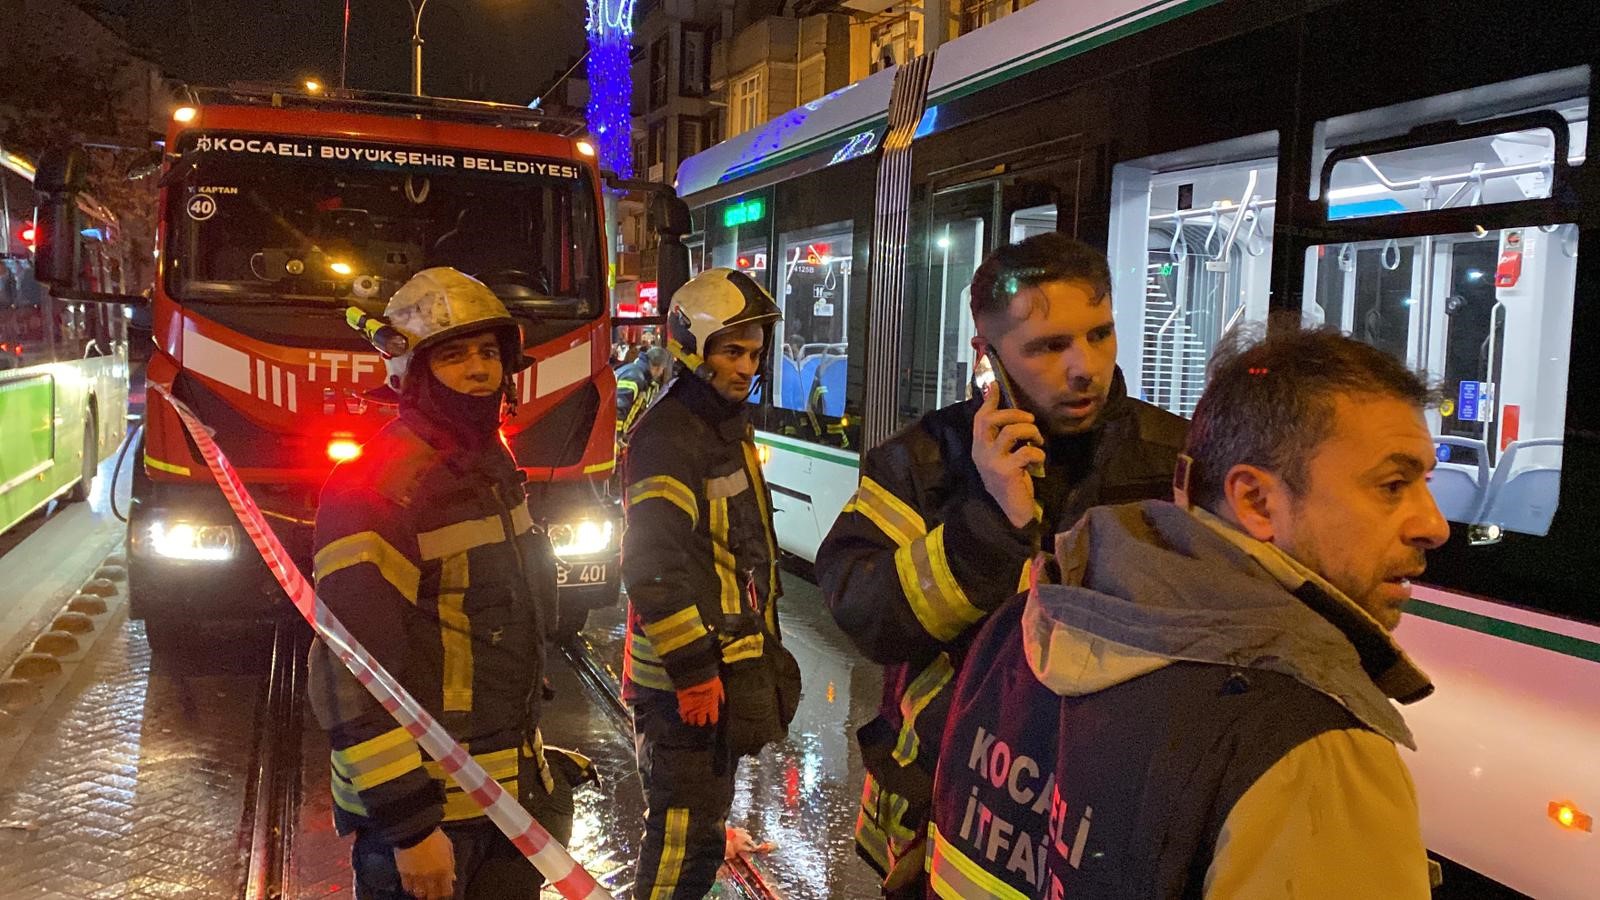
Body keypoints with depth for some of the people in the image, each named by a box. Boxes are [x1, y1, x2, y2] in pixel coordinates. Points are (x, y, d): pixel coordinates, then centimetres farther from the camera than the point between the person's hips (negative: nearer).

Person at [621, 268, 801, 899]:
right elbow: (654, 569, -24)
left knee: (703, 817, 22)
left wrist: (763, 640, 20)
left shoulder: (732, 428, 12)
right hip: (683, 672, -10)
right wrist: (693, 672, -23)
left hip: (729, 656, 10)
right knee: (685, 831, -4)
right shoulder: (666, 437, -19)